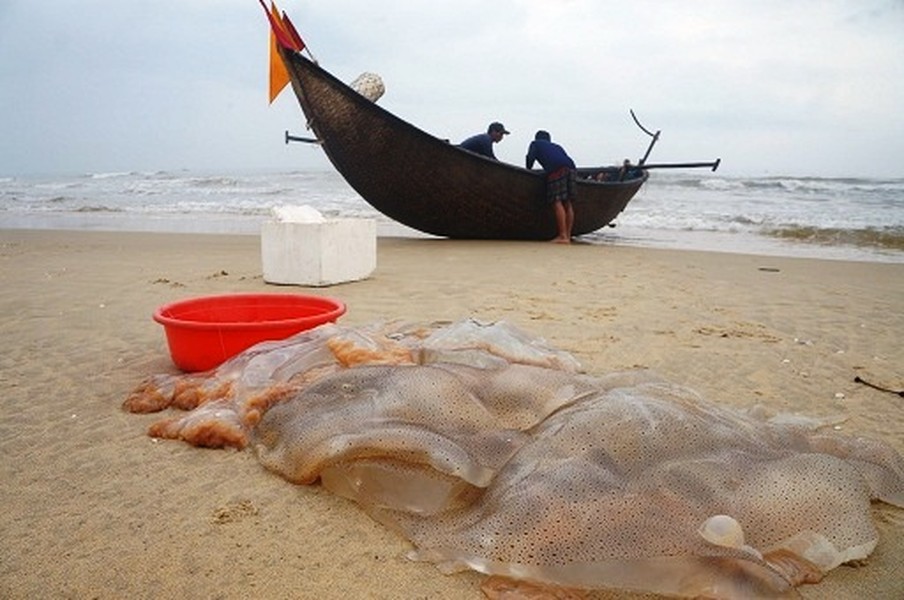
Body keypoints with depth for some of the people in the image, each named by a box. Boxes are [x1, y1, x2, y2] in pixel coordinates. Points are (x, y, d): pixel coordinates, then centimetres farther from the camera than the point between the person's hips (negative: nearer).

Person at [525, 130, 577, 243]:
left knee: (557, 202, -12)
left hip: (556, 170, -6)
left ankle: (562, 236, -21)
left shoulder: (535, 143, 26)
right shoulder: (557, 146, 38)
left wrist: (528, 171, 26)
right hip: (571, 168, 6)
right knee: (568, 203, 5)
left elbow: (530, 157, 13)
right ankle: (568, 236, 3)